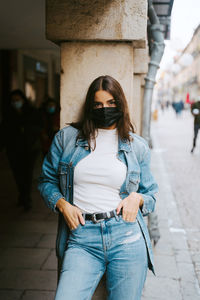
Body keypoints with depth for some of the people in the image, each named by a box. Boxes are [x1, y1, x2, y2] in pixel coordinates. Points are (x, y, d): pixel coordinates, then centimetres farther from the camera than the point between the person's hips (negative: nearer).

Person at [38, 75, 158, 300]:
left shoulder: (138, 146, 10)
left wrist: (137, 198, -4)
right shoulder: (67, 137, 8)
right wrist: (62, 204, -3)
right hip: (82, 240, -1)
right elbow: (47, 180, 15)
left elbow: (150, 193, 18)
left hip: (127, 237, 1)